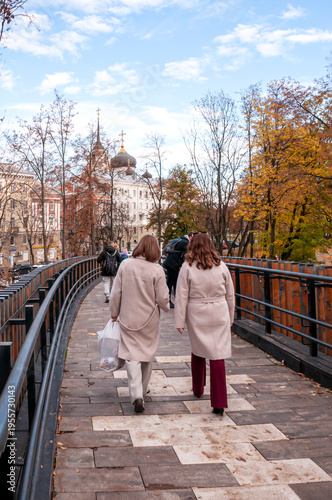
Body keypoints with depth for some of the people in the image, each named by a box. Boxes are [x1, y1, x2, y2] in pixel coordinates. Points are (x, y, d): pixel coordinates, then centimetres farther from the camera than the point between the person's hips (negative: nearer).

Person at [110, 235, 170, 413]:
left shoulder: (125, 265, -8)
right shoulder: (156, 269, -14)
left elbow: (116, 293, -3)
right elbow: (162, 299, -11)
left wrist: (114, 313, 11)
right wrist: (166, 307, 12)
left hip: (128, 318, 0)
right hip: (149, 320, 0)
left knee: (131, 355, 4)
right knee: (147, 354, 17)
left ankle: (136, 394, -11)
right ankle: (142, 390, 32)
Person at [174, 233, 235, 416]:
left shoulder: (187, 267, -6)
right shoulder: (221, 266, 2)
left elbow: (182, 296, -6)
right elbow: (230, 294, 9)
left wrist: (179, 320, 0)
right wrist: (230, 317, 21)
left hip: (197, 315, -1)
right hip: (219, 314, 1)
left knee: (198, 352, 19)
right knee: (217, 355, -1)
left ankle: (198, 389, 37)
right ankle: (219, 402, -4)